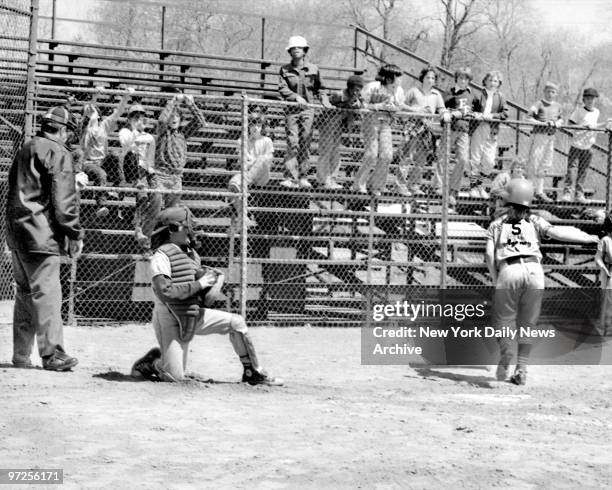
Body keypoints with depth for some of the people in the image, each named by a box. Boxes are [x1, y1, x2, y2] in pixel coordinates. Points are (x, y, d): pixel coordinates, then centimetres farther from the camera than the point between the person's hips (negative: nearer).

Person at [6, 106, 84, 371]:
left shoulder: (24, 150, 19)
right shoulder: (58, 153, -9)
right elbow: (64, 199, -14)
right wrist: (75, 234, -9)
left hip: (16, 230, 9)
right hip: (41, 232, -9)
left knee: (25, 292, 14)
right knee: (46, 291, -9)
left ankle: (21, 354, 17)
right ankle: (52, 354, -10)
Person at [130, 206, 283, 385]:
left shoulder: (192, 254, 11)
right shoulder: (162, 256, -16)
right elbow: (165, 293, -27)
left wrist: (210, 278, -4)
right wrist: (199, 284, -22)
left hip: (194, 315, 8)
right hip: (170, 318, -8)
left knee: (236, 322, -2)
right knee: (175, 376, -12)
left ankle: (252, 373, 8)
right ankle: (151, 362, 19)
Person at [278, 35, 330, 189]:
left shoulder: (313, 69, 8)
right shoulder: (285, 70, 5)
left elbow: (319, 88, 16)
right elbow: (282, 89, -4)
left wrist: (324, 100, 0)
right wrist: (296, 97, -18)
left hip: (308, 109, 1)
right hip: (292, 110, -1)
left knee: (305, 144, 1)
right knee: (292, 143, -9)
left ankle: (303, 178, 7)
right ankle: (291, 178, -11)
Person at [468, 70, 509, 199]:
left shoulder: (500, 97, 8)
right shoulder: (479, 95, 6)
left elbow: (505, 113, 1)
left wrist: (492, 116, -13)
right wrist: (475, 114, -13)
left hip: (492, 132, 1)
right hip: (478, 130, -1)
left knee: (489, 162, -3)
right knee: (475, 159, 1)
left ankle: (479, 184, 17)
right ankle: (473, 186, 9)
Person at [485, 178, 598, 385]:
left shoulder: (496, 225, 20)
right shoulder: (534, 221, 19)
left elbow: (489, 254, 8)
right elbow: (555, 232, 3)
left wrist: (496, 281, 15)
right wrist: (587, 238, 3)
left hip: (509, 270, -1)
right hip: (533, 269, 1)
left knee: (502, 319, 10)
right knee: (527, 323, 12)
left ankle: (506, 351, -19)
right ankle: (522, 369, 8)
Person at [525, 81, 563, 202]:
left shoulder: (557, 106, 12)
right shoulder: (539, 104, -7)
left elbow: (561, 119, 23)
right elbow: (529, 118, -13)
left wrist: (557, 123, 0)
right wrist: (543, 123, -23)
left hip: (551, 137, 7)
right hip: (539, 135, -6)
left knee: (546, 165, 9)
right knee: (534, 163, -6)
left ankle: (539, 191, 17)